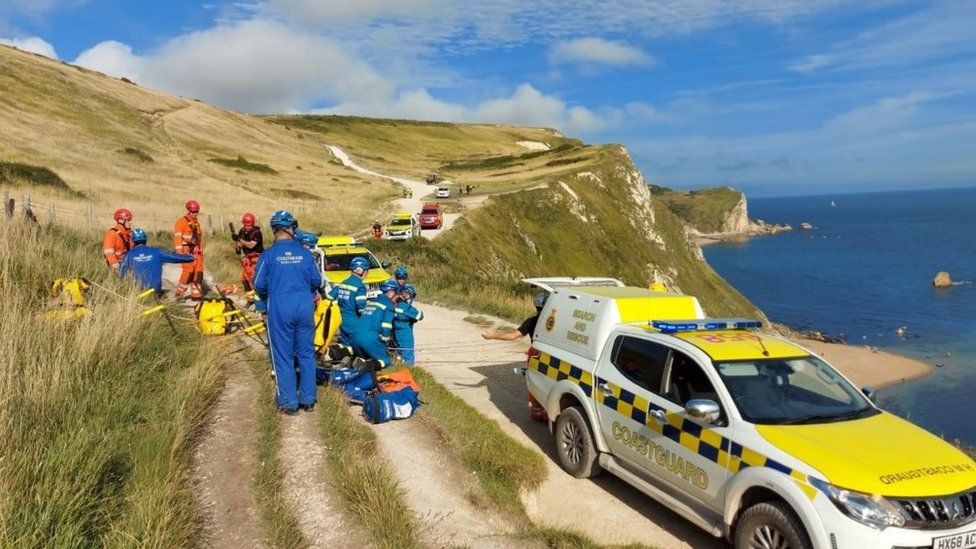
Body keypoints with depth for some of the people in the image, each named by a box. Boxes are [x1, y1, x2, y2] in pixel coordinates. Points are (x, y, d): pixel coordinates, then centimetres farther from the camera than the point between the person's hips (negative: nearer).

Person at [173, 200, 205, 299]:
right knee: (189, 270, -17)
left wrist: (201, 251, 21)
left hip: (196, 251, 7)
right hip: (187, 251, -7)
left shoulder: (196, 223, 19)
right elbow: (177, 237, -11)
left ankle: (196, 293, 8)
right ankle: (180, 291, -3)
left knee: (198, 271, 2)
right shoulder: (181, 222, -4)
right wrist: (179, 252, -17)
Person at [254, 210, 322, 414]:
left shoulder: (268, 255, -6)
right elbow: (316, 281, 7)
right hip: (305, 306, 2)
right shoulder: (305, 253, 1)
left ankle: (288, 402, 10)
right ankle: (308, 399, 18)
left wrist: (266, 301, 17)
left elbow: (259, 284, -4)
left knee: (283, 356, 6)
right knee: (306, 354, 12)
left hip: (279, 308, -2)